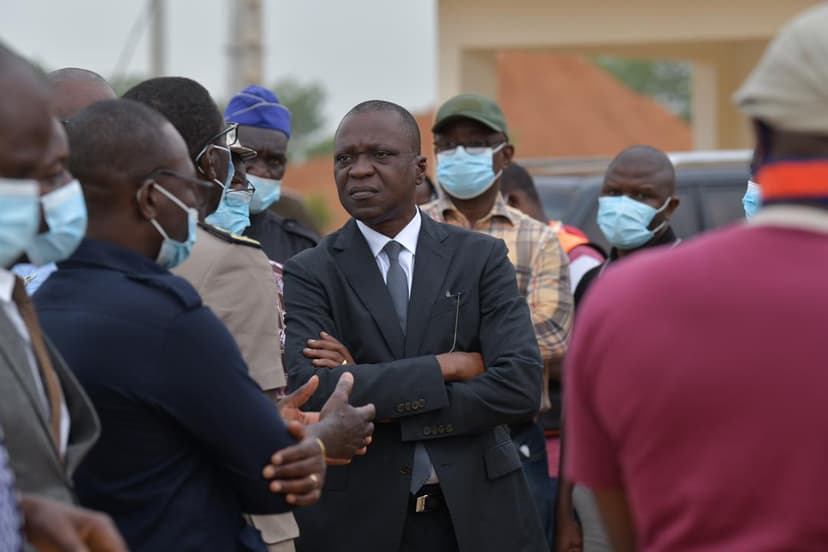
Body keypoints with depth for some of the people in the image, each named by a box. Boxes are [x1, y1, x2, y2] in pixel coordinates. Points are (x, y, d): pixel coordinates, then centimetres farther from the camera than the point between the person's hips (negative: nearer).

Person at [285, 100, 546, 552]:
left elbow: (520, 386, -10)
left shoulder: (481, 257, 1)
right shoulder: (309, 274, -1)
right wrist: (448, 366, -15)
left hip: (477, 514, 1)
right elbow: (309, 392, -16)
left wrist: (384, 406, -14)